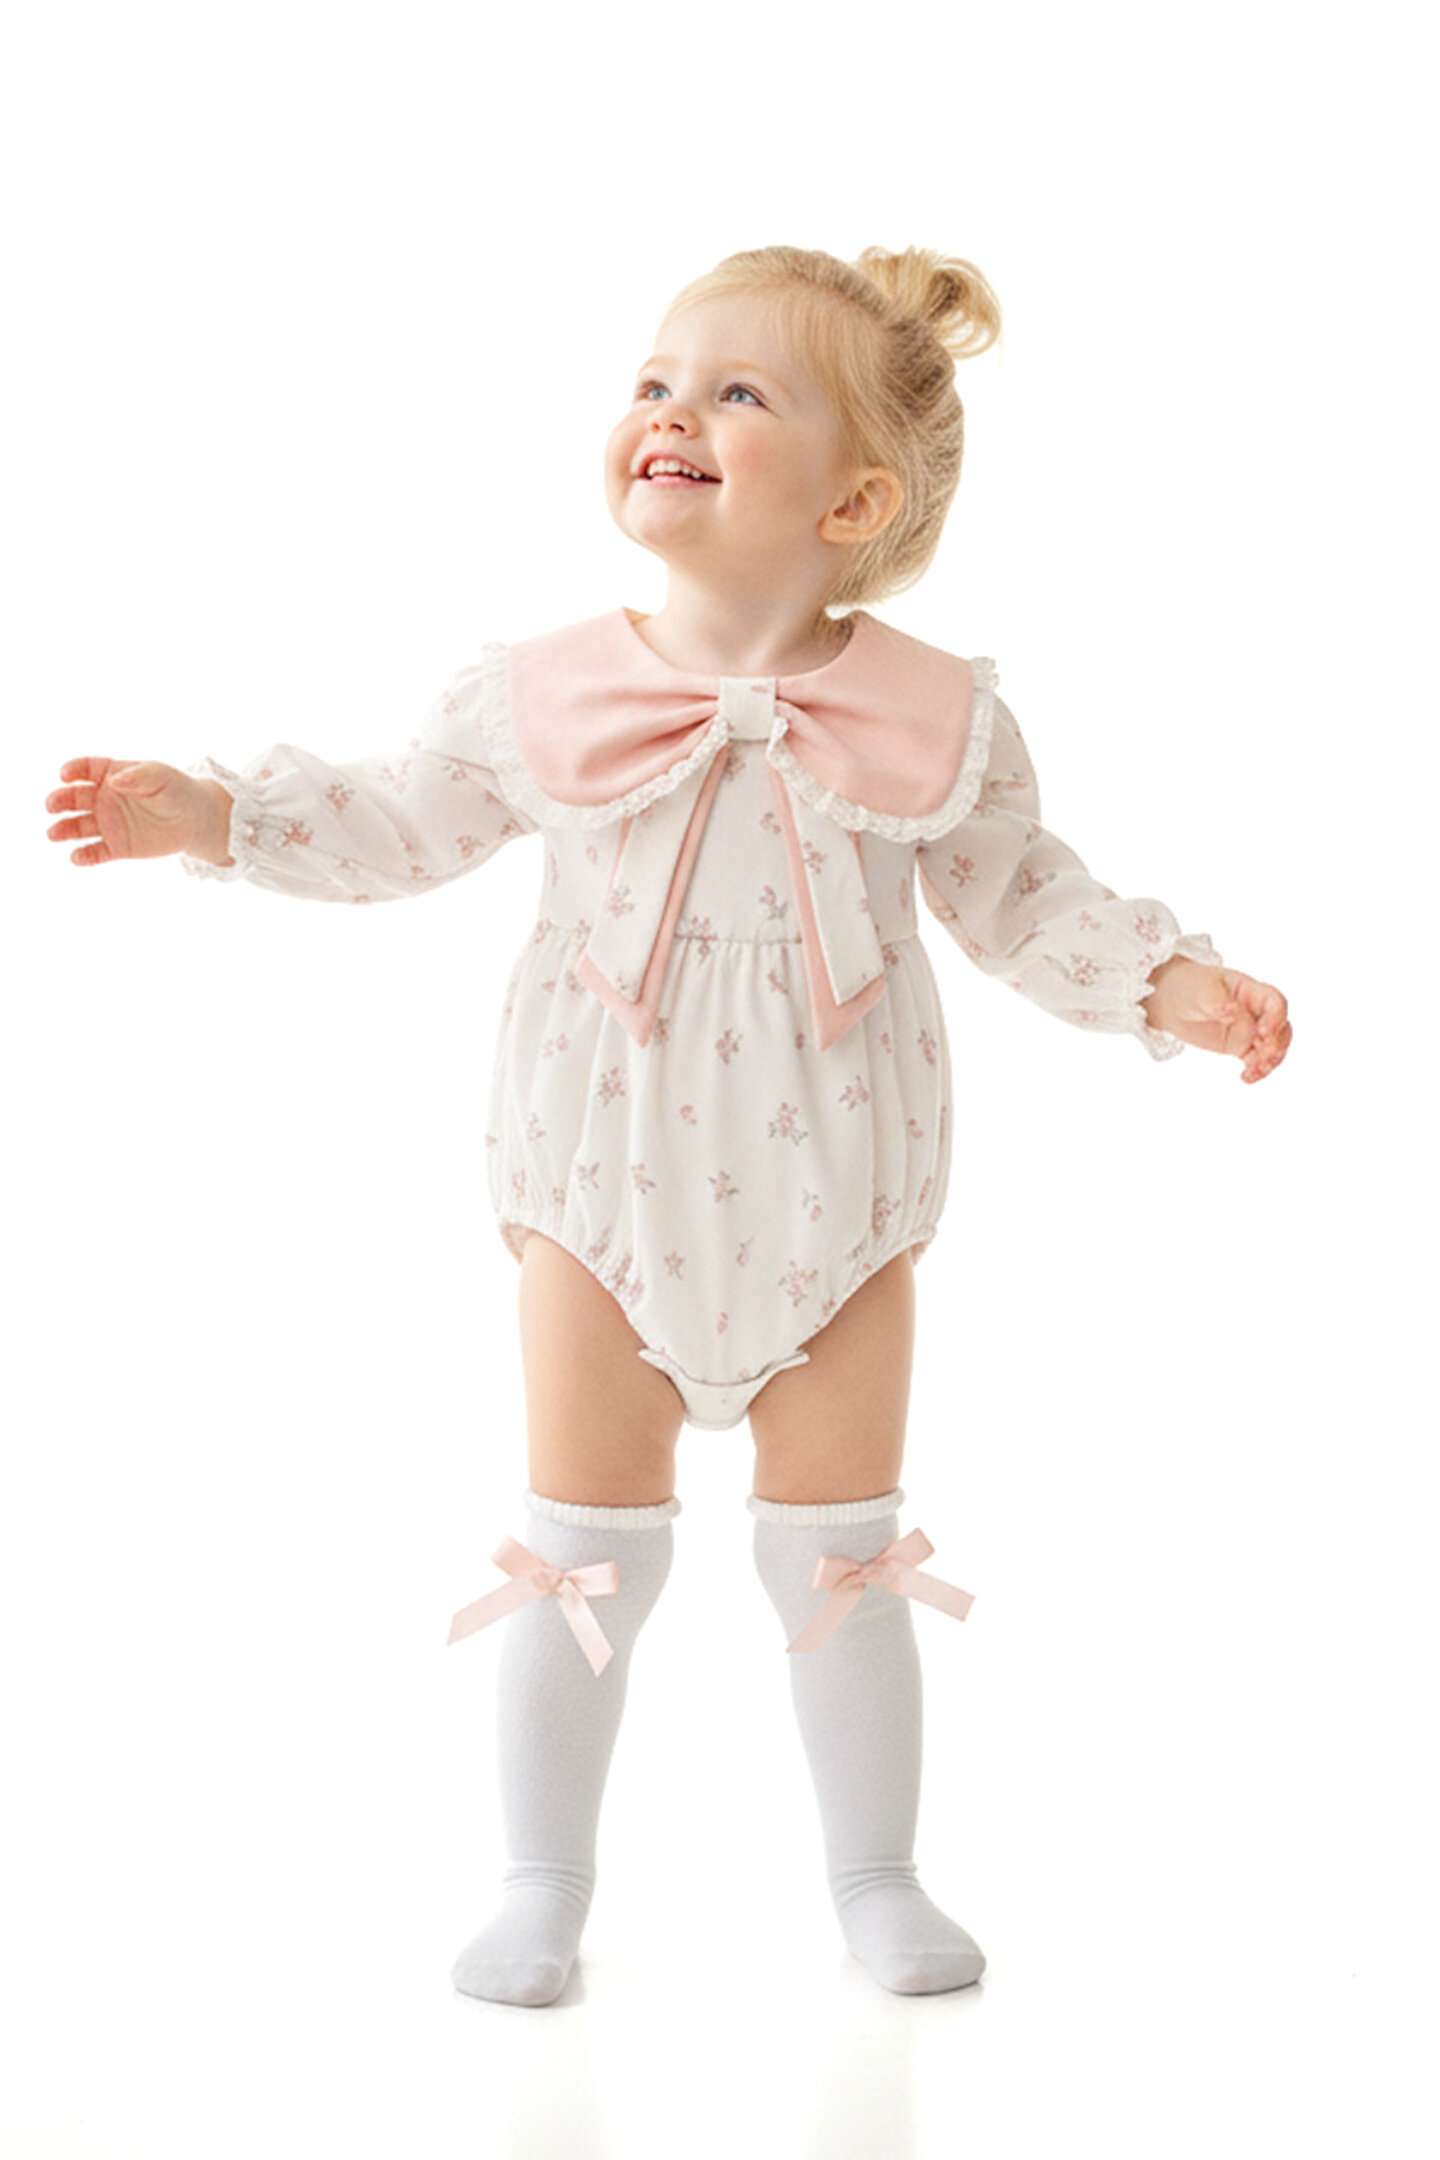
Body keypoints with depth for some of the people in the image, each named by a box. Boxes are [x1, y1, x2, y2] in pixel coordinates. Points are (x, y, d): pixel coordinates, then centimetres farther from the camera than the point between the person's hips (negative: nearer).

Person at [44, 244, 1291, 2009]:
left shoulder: (936, 723, -8)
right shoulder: (544, 700, -6)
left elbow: (1021, 896, 4)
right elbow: (400, 825, 6)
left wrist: (1173, 984, -7)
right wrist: (207, 815, -3)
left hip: (833, 1194, 0)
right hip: (607, 1182, 1)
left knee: (843, 1549, 9)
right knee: (582, 1548, 8)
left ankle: (875, 1877, 28)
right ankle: (544, 1883, 25)